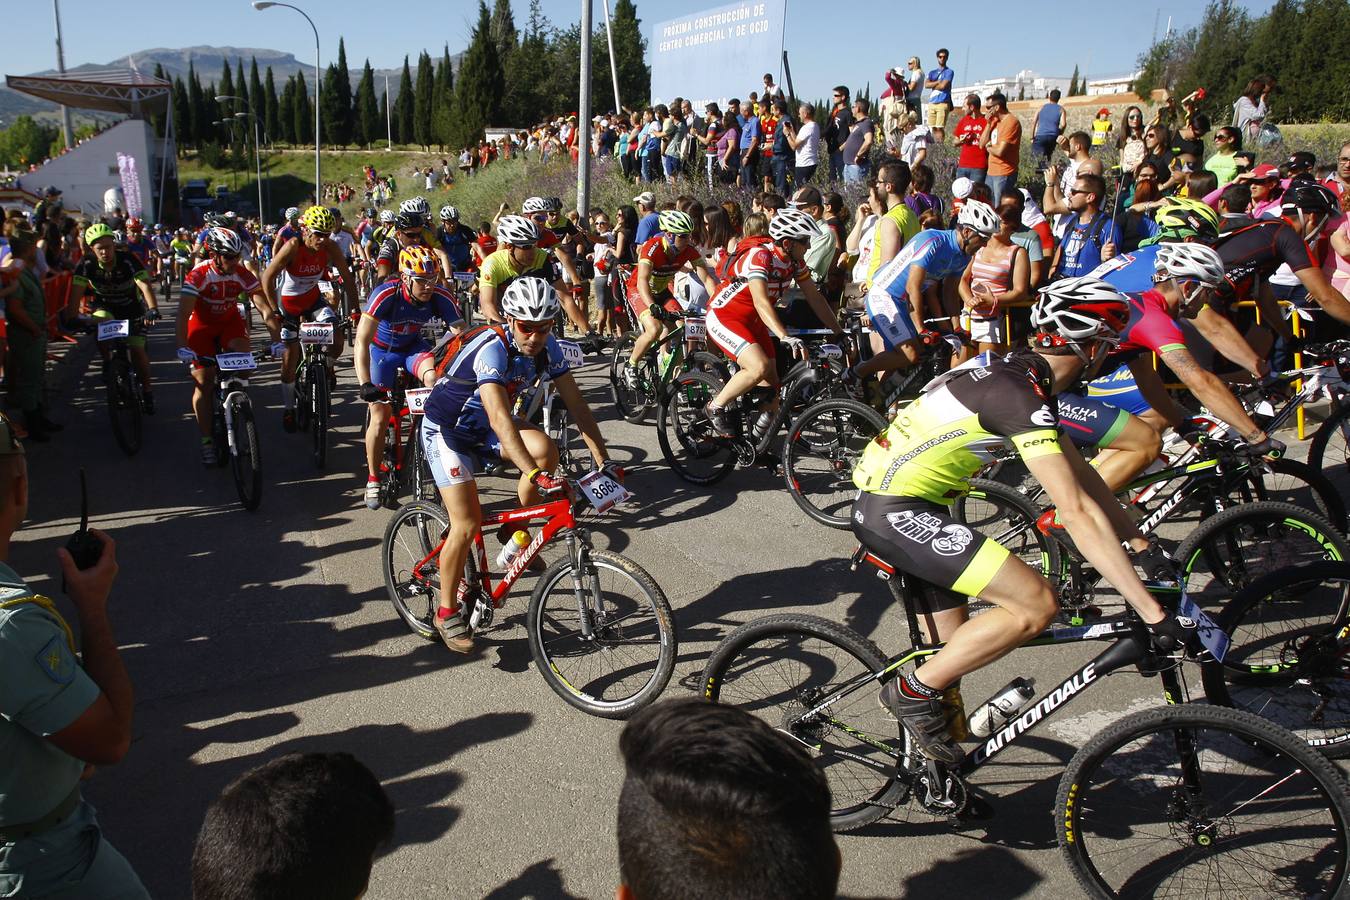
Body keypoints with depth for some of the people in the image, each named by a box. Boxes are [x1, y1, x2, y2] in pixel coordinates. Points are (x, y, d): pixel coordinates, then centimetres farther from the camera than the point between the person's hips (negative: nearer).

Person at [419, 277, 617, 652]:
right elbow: (500, 418, -44)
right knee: (467, 523, -14)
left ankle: (514, 530, 1)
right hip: (446, 429, -6)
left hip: (481, 428, 6)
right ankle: (447, 611, 6)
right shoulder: (492, 348, -33)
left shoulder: (547, 348, -13)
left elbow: (576, 405, -12)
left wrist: (603, 460, -19)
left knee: (545, 450, -22)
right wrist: (534, 474, -53)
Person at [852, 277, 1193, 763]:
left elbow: (1081, 474, 18)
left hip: (886, 506, 10)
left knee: (952, 652, 15)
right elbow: (1076, 513, -25)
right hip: (895, 513, -10)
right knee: (1036, 604, -15)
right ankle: (912, 691, -2)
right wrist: (1153, 613, -23)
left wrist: (1143, 546, 17)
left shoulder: (1016, 373, 11)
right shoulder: (1020, 396, -20)